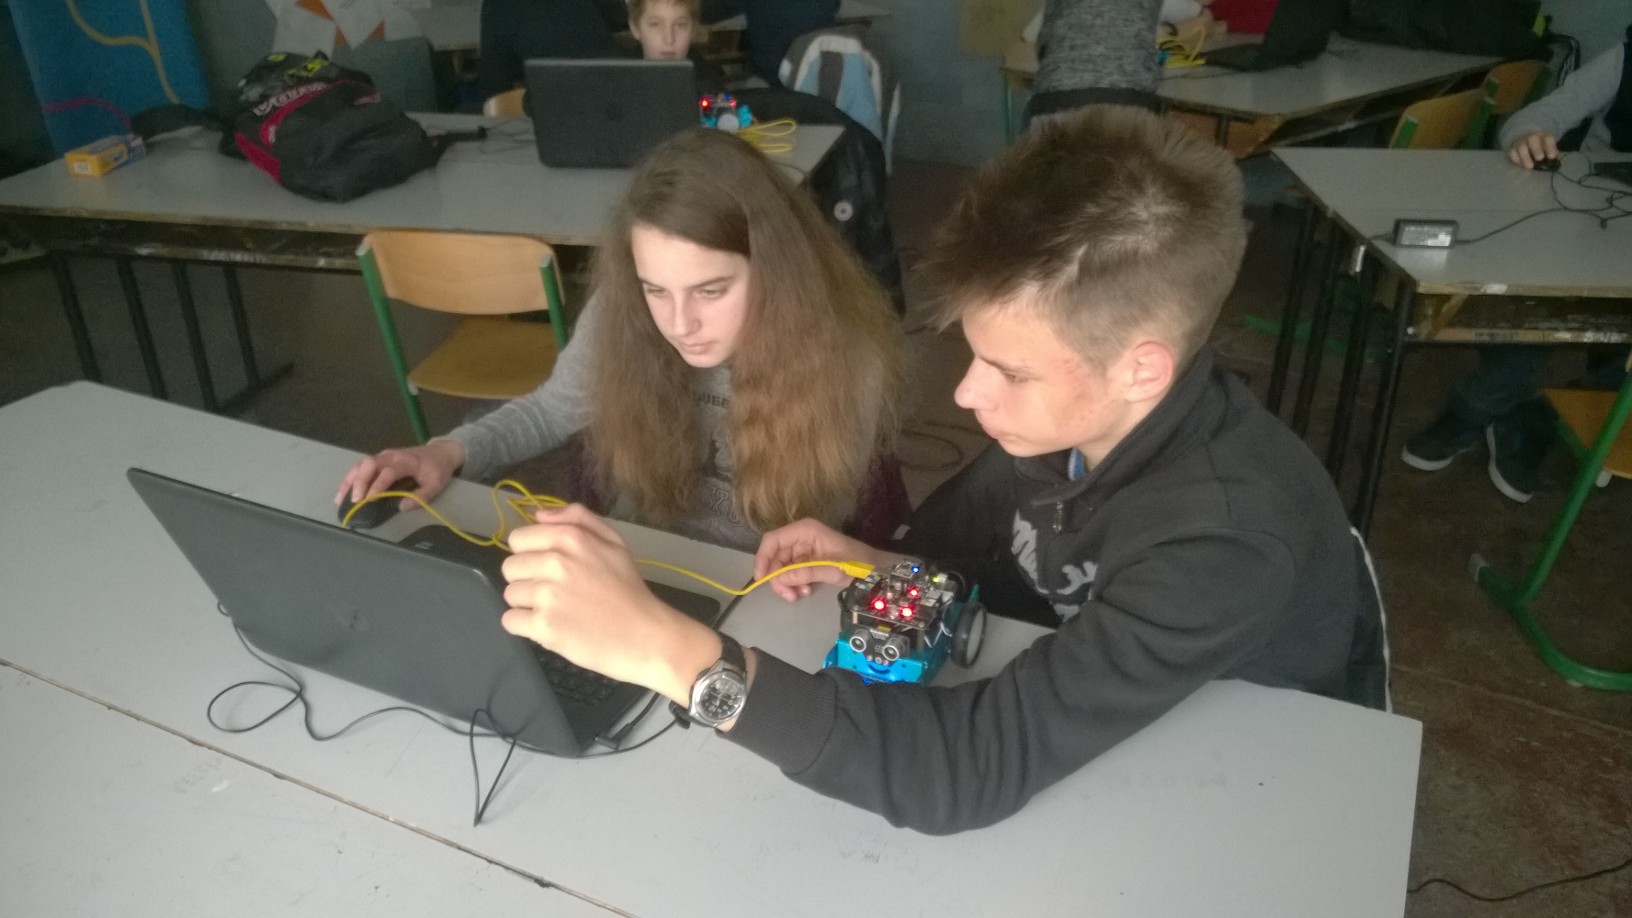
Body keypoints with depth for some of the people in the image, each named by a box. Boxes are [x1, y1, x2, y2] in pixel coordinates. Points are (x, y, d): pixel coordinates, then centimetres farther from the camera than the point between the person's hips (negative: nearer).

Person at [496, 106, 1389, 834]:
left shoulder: (1230, 541, -38)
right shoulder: (1071, 415, -17)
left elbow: (969, 767, -43)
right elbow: (964, 525, 3)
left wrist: (663, 648, -49)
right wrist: (875, 565, -18)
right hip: (1090, 745, 5)